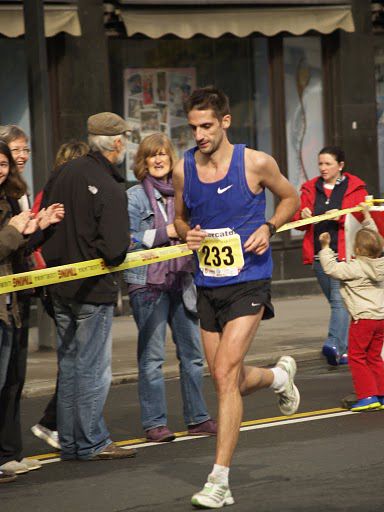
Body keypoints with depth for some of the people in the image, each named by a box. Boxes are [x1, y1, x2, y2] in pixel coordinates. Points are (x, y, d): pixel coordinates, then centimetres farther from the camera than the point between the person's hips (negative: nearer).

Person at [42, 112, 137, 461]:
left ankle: (70, 442, 21)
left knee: (69, 365, 14)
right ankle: (91, 443, 8)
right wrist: (115, 256, -4)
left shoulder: (68, 172, 4)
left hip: (60, 285, 8)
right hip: (93, 288, -8)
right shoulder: (110, 188, -19)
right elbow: (115, 249, -24)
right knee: (93, 368, 1)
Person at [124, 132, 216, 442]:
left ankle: (198, 418, 17)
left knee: (192, 352, 7)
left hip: (181, 280, 5)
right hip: (148, 284, -5)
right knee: (152, 356, -3)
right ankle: (155, 423, 3)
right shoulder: (135, 196, -2)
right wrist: (165, 233, -12)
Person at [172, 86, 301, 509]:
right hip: (207, 285, 5)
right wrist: (187, 234, -5)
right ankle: (279, 375, 48)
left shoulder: (255, 163, -8)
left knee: (225, 373, -17)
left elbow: (290, 198, 9)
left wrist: (268, 228, -9)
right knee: (230, 382, 12)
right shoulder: (183, 169, 2)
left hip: (248, 282, -5)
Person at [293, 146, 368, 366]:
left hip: (344, 253, -5)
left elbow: (362, 219, -2)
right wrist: (303, 216, -10)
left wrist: (341, 217, -19)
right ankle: (347, 349, 15)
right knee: (336, 301, 9)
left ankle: (336, 346, -30)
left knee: (340, 299, -19)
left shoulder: (355, 188, 4)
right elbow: (298, 223, 13)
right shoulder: (310, 189, 14)